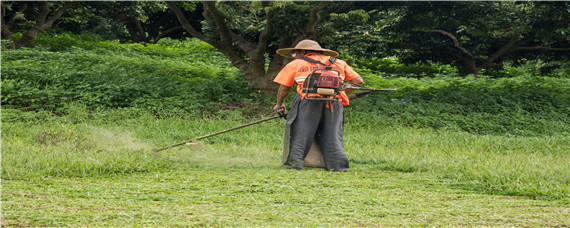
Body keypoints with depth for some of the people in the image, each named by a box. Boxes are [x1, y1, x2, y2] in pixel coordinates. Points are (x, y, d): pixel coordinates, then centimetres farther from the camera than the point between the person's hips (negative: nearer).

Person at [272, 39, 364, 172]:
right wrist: (344, 92, 32)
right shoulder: (338, 63, 24)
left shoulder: (296, 64, 16)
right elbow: (358, 81, 20)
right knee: (332, 136, 8)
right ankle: (339, 165, -2)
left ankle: (293, 164, -7)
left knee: (299, 135, 0)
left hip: (309, 101, -3)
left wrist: (279, 104, 29)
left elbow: (284, 87, 14)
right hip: (335, 103, 3)